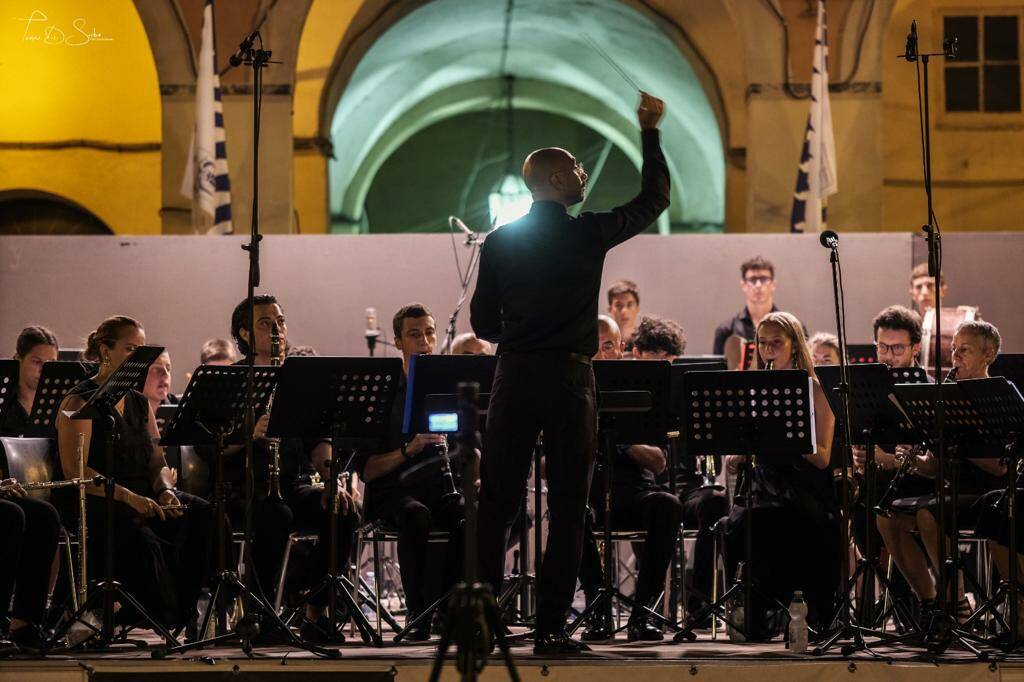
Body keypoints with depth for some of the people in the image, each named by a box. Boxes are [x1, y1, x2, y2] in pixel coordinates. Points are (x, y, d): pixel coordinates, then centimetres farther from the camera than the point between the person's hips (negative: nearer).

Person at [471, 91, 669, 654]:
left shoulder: (499, 241, 4)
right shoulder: (589, 234, -4)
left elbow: (483, 322, 6)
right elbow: (653, 199, 9)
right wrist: (650, 132, 18)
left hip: (514, 375, 3)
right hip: (569, 377, -3)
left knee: (497, 502, 7)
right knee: (567, 507, 3)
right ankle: (550, 629, 1)